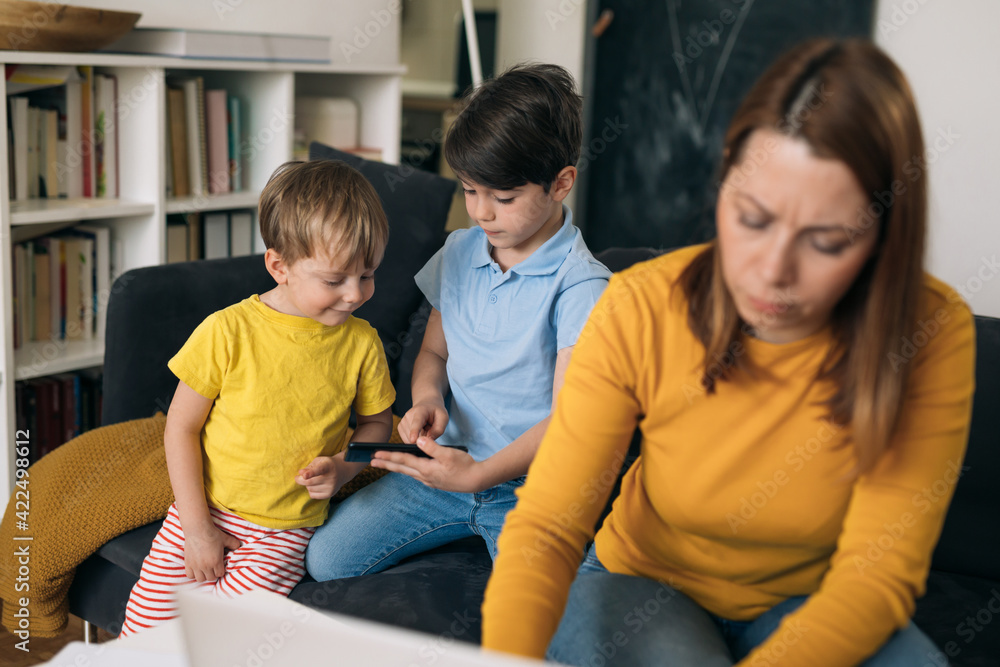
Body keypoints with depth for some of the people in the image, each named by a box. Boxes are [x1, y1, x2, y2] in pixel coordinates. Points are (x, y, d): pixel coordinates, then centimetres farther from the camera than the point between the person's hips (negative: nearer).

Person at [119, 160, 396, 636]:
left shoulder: (361, 343, -5)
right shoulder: (228, 332, -12)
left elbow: (376, 421, 11)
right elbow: (181, 426, -5)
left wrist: (343, 468, -10)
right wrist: (195, 525, -7)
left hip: (287, 530, 0)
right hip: (205, 511, 0)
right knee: (148, 623, -5)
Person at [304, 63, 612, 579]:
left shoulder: (581, 285, -15)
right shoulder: (458, 253, 6)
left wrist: (479, 474, -30)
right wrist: (428, 400, -6)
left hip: (529, 483, -5)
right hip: (450, 462, 6)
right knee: (325, 557, -4)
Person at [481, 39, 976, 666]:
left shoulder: (932, 333, -21)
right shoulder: (641, 311, -22)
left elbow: (878, 575, -22)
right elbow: (545, 530, -23)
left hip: (811, 606, 2)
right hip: (643, 583, -1)